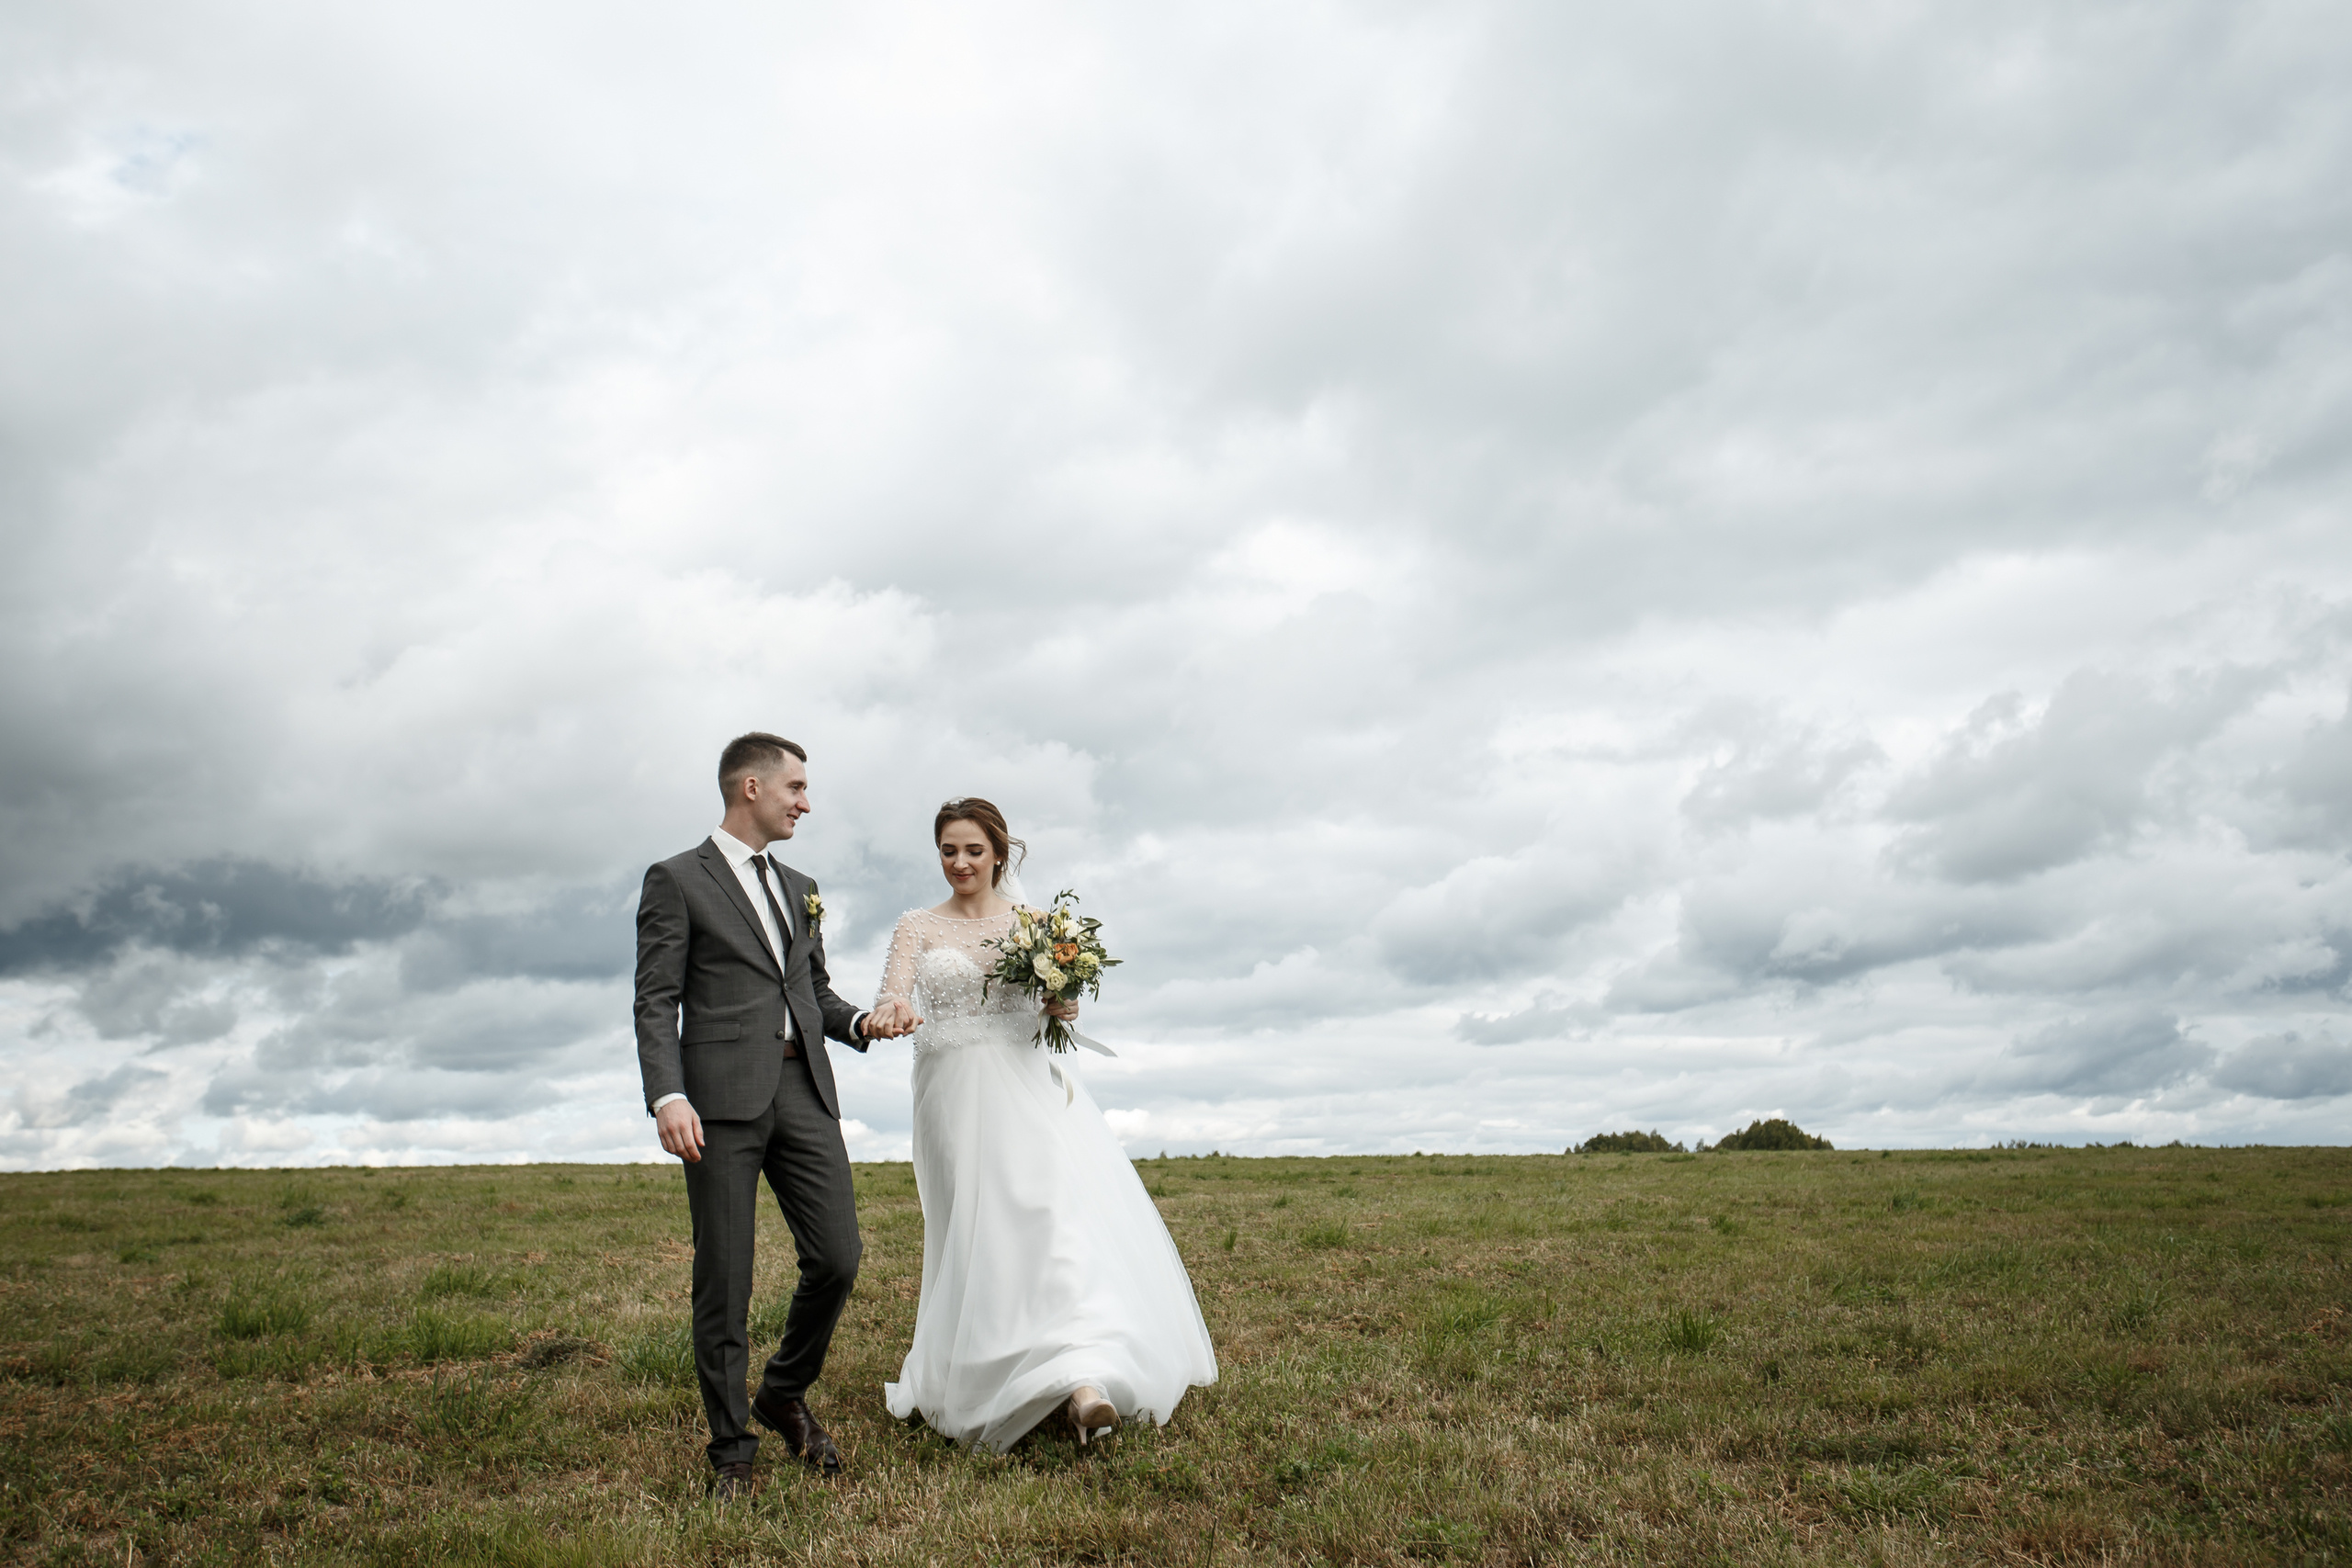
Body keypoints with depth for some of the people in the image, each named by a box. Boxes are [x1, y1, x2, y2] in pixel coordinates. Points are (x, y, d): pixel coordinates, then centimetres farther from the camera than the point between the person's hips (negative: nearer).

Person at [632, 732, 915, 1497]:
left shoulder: (800, 889, 21)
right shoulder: (676, 880, 2)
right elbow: (656, 1003, -5)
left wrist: (859, 1022, 4)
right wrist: (668, 1097, -17)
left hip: (804, 1090, 5)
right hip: (722, 1098, -5)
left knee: (838, 1259, 0)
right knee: (724, 1282, 0)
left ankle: (784, 1395, 25)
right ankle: (732, 1450, 14)